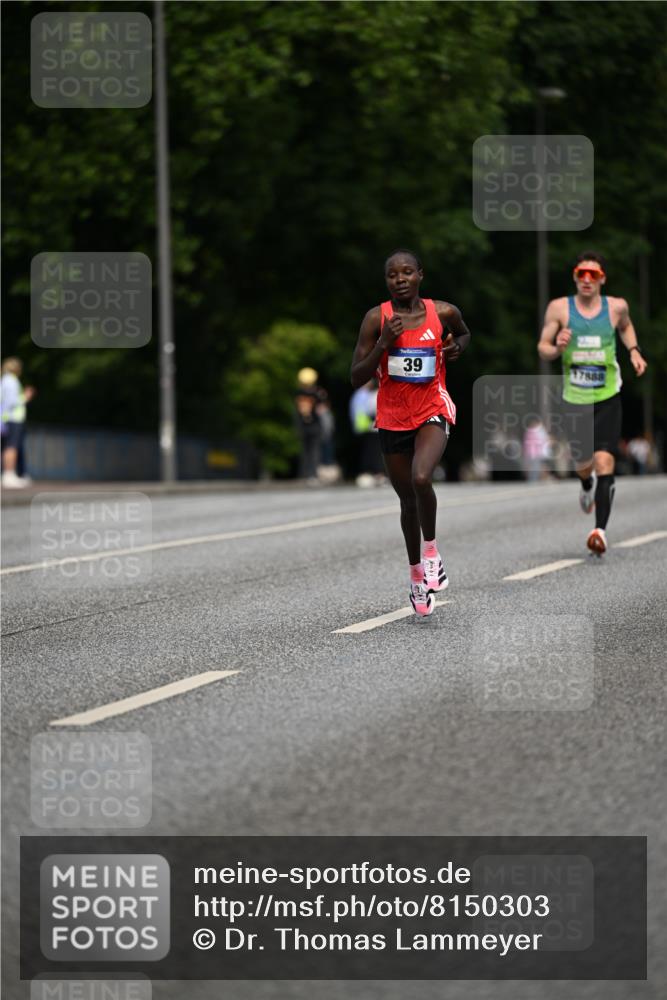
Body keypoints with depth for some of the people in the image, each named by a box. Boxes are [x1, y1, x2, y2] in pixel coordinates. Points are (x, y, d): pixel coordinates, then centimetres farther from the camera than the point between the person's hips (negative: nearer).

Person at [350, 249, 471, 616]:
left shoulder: (443, 312, -5)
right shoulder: (376, 318, -8)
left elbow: (463, 334, 20)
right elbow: (356, 378, -9)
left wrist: (456, 347, -3)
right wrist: (384, 343, -22)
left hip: (433, 411, -2)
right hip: (392, 417, 2)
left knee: (421, 478, -29)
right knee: (407, 499, 12)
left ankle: (431, 551, -5)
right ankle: (417, 574, 32)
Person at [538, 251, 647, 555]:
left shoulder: (616, 307, 0)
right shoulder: (559, 308, -3)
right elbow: (542, 347, 2)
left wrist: (634, 350, 7)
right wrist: (557, 349, -20)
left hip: (607, 399, -1)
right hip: (573, 399, 1)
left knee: (604, 462, -17)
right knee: (583, 465, 13)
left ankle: (601, 529, -20)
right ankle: (588, 486, 52)